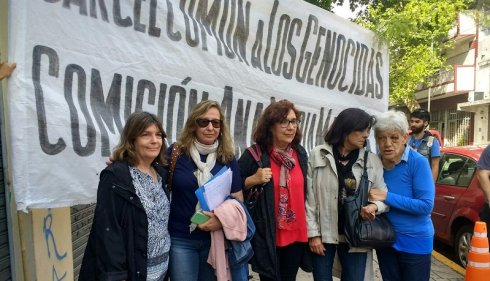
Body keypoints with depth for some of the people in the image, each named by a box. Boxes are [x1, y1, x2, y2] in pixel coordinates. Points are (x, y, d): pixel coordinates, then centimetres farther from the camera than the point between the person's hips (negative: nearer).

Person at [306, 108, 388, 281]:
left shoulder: (373, 161, 2)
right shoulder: (317, 155, -4)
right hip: (323, 233, -1)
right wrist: (313, 233, -7)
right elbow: (309, 197, -4)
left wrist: (374, 206, -20)